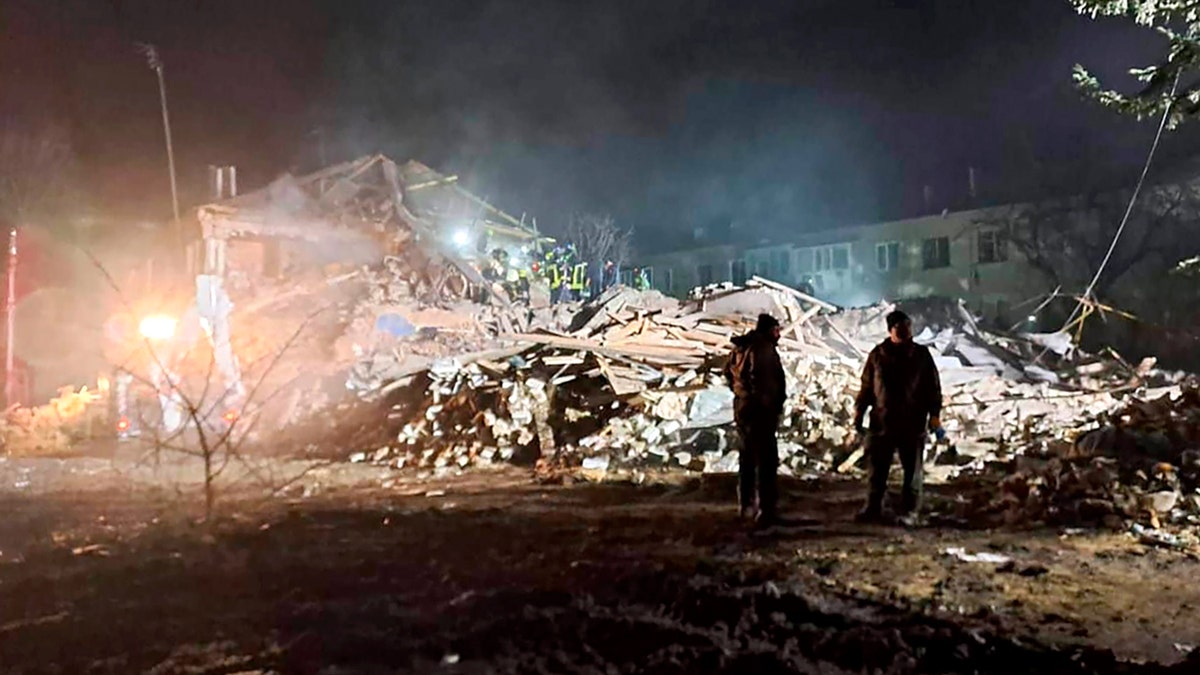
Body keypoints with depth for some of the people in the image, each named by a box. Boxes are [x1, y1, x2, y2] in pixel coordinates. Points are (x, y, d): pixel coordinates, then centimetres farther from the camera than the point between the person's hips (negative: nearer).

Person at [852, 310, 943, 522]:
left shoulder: (921, 355, 3)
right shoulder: (878, 354, 4)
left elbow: (934, 387, 5)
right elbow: (866, 385, 10)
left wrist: (934, 414, -2)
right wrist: (859, 411, 7)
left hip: (913, 423, 0)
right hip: (881, 422, 1)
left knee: (912, 470, 7)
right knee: (876, 468, 4)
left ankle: (909, 510, 17)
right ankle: (873, 508, 15)